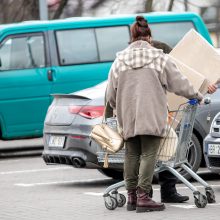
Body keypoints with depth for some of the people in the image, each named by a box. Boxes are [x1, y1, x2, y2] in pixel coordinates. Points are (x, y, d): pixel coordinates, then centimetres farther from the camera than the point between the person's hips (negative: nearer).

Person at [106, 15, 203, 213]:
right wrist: (196, 96, 20)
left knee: (131, 154, 11)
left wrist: (118, 108, 30)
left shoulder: (120, 60, 7)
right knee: (148, 154, -3)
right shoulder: (159, 58, -1)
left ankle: (132, 197, 12)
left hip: (128, 116, 3)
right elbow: (179, 84, 3)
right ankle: (143, 197, -11)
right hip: (152, 115, -3)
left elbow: (111, 95, 10)